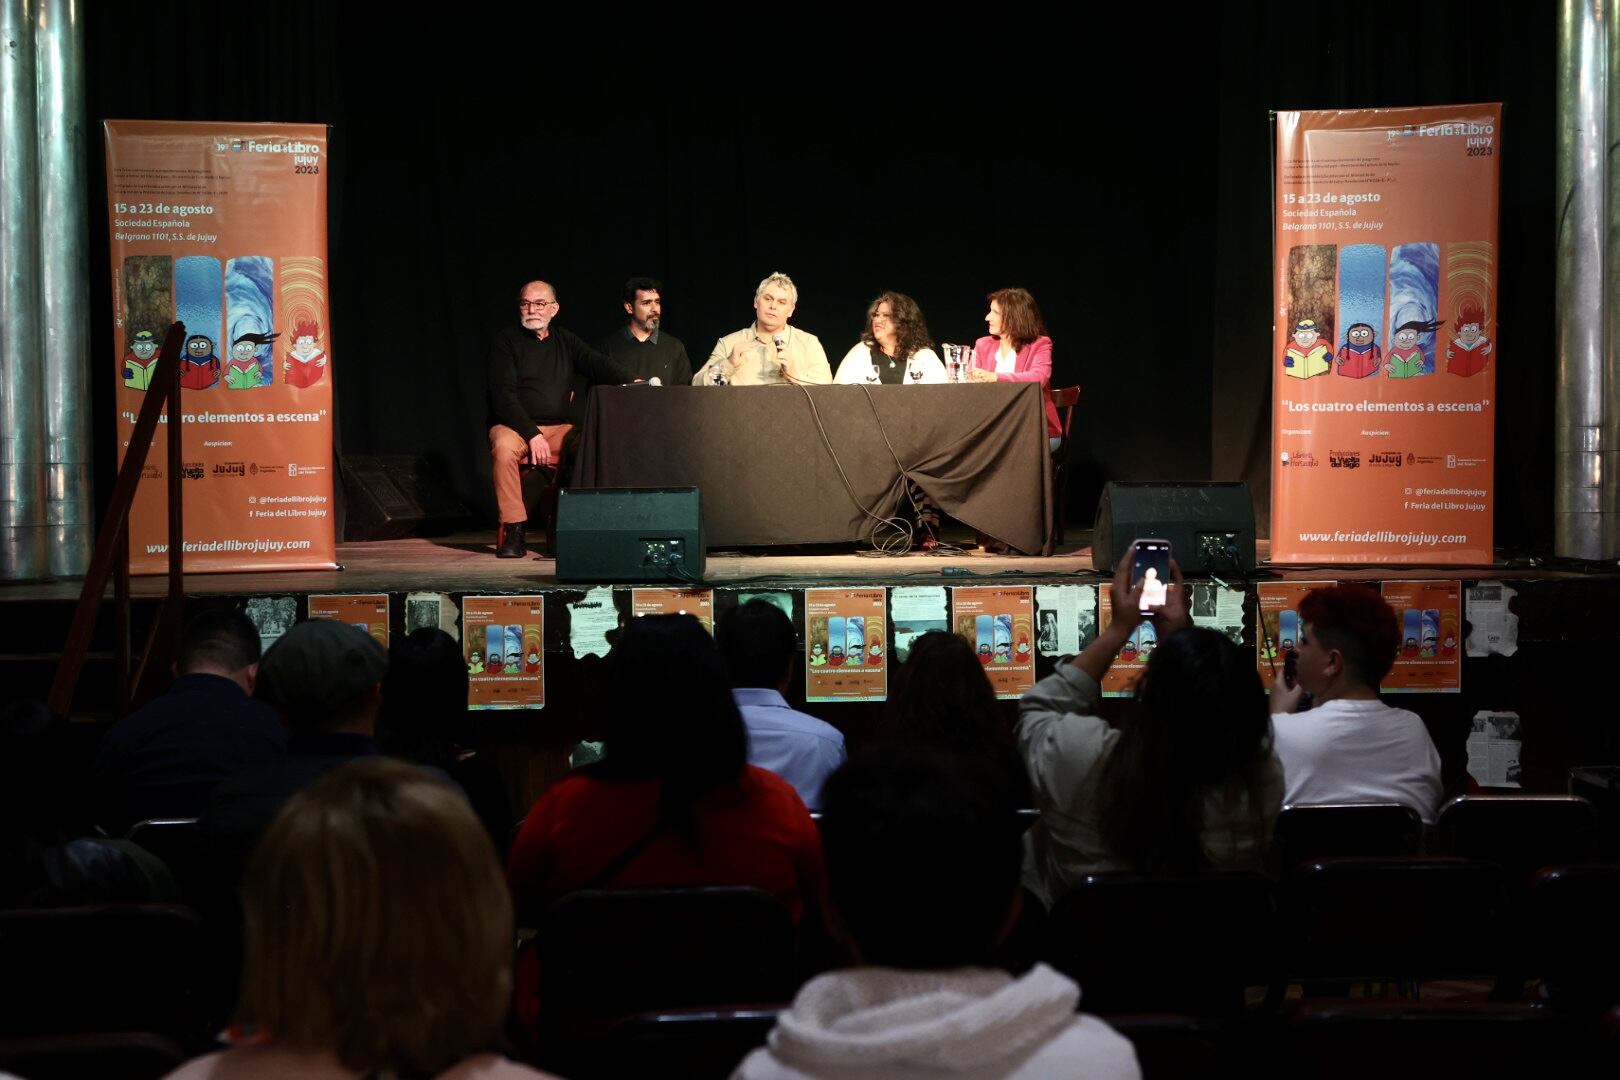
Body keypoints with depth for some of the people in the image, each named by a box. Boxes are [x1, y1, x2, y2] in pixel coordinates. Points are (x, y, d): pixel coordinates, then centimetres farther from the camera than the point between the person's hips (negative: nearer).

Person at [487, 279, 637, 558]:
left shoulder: (565, 340, 15)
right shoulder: (505, 341, 1)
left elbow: (598, 364, 0)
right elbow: (503, 396, -9)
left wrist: (631, 381, -21)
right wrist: (532, 434, -19)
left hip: (559, 427, 4)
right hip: (514, 425, -4)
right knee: (504, 448, -37)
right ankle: (513, 531, -29)